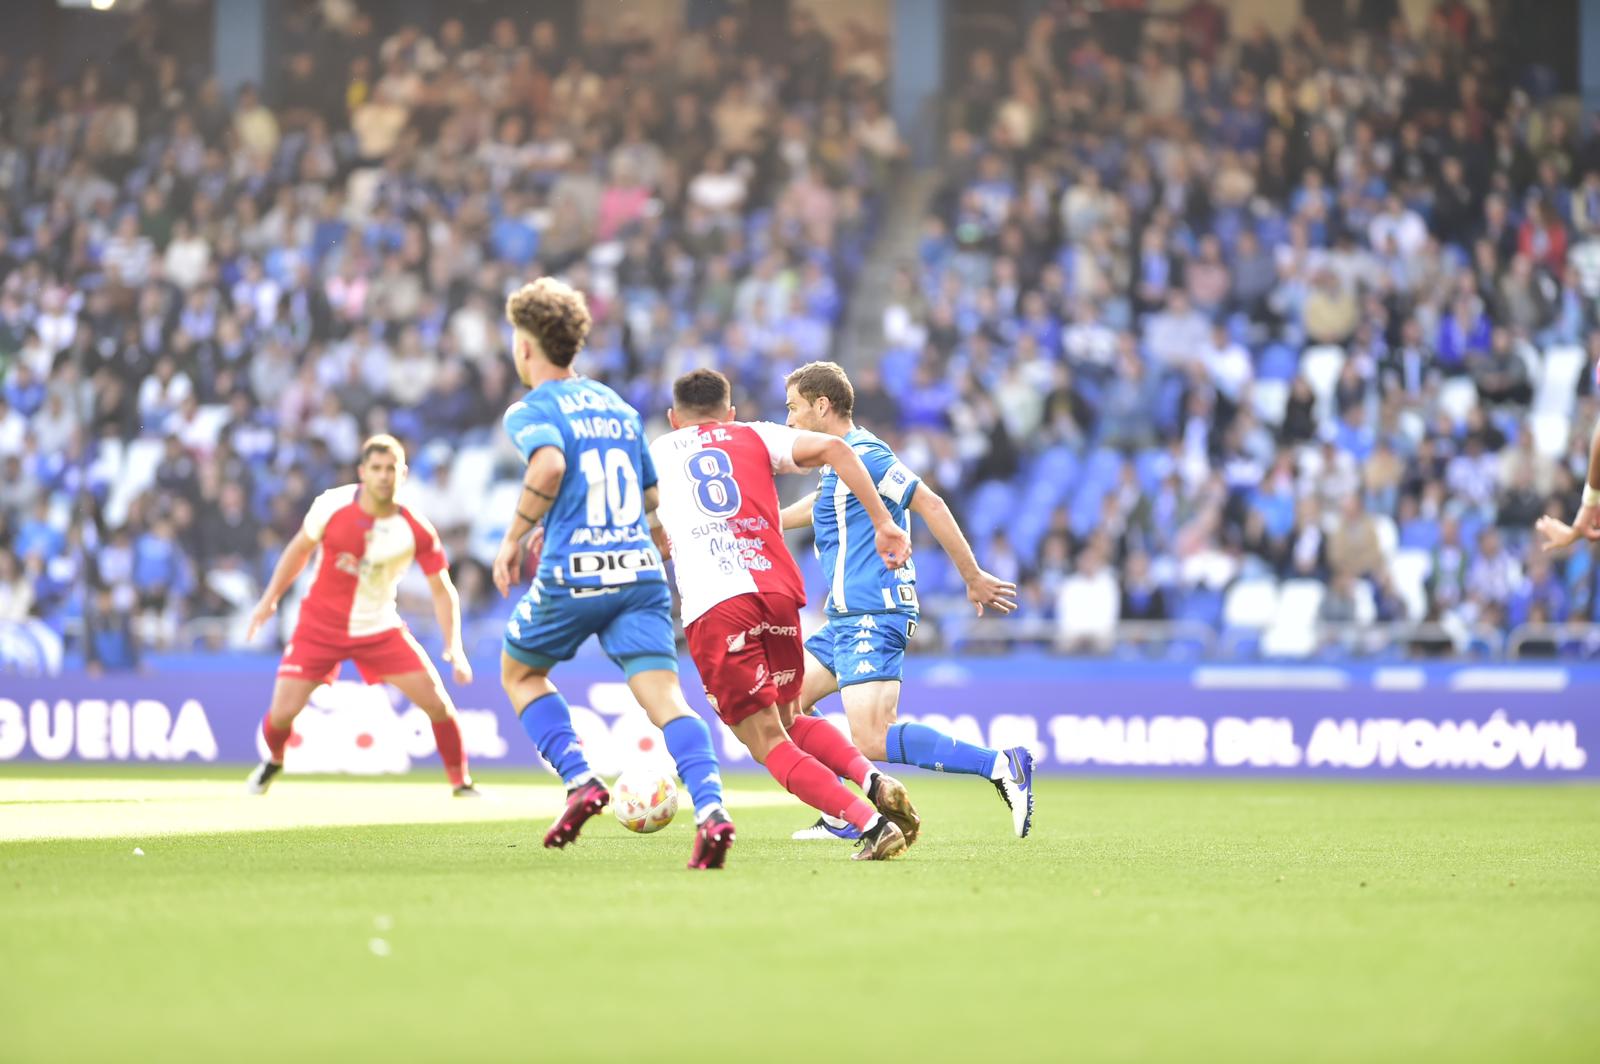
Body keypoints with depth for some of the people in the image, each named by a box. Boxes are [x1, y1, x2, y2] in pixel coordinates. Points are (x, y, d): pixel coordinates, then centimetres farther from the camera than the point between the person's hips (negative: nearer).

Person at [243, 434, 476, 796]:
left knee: (438, 703, -10)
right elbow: (299, 549, 4)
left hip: (379, 630, 0)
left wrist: (454, 647, -16)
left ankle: (462, 783, 12)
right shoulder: (332, 505, -14)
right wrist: (269, 599, 8)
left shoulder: (416, 530, -14)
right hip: (320, 627, 0)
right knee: (282, 712, -9)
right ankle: (273, 762, 28)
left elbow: (442, 590, -6)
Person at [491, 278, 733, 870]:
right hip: (641, 571, 4)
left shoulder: (530, 411, -1)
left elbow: (549, 465, -23)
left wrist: (514, 538, -11)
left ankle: (580, 782, 5)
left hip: (572, 576, -4)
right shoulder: (618, 406, 20)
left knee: (519, 672, 22)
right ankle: (710, 809, -31)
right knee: (664, 696, -7)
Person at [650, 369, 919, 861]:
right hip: (778, 592, 3)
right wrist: (884, 523, 7)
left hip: (713, 607, -3)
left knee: (769, 743, -1)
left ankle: (869, 822, -21)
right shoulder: (754, 437, 22)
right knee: (789, 721, 24)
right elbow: (833, 447, 6)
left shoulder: (654, 455, 22)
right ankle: (871, 779, -4)